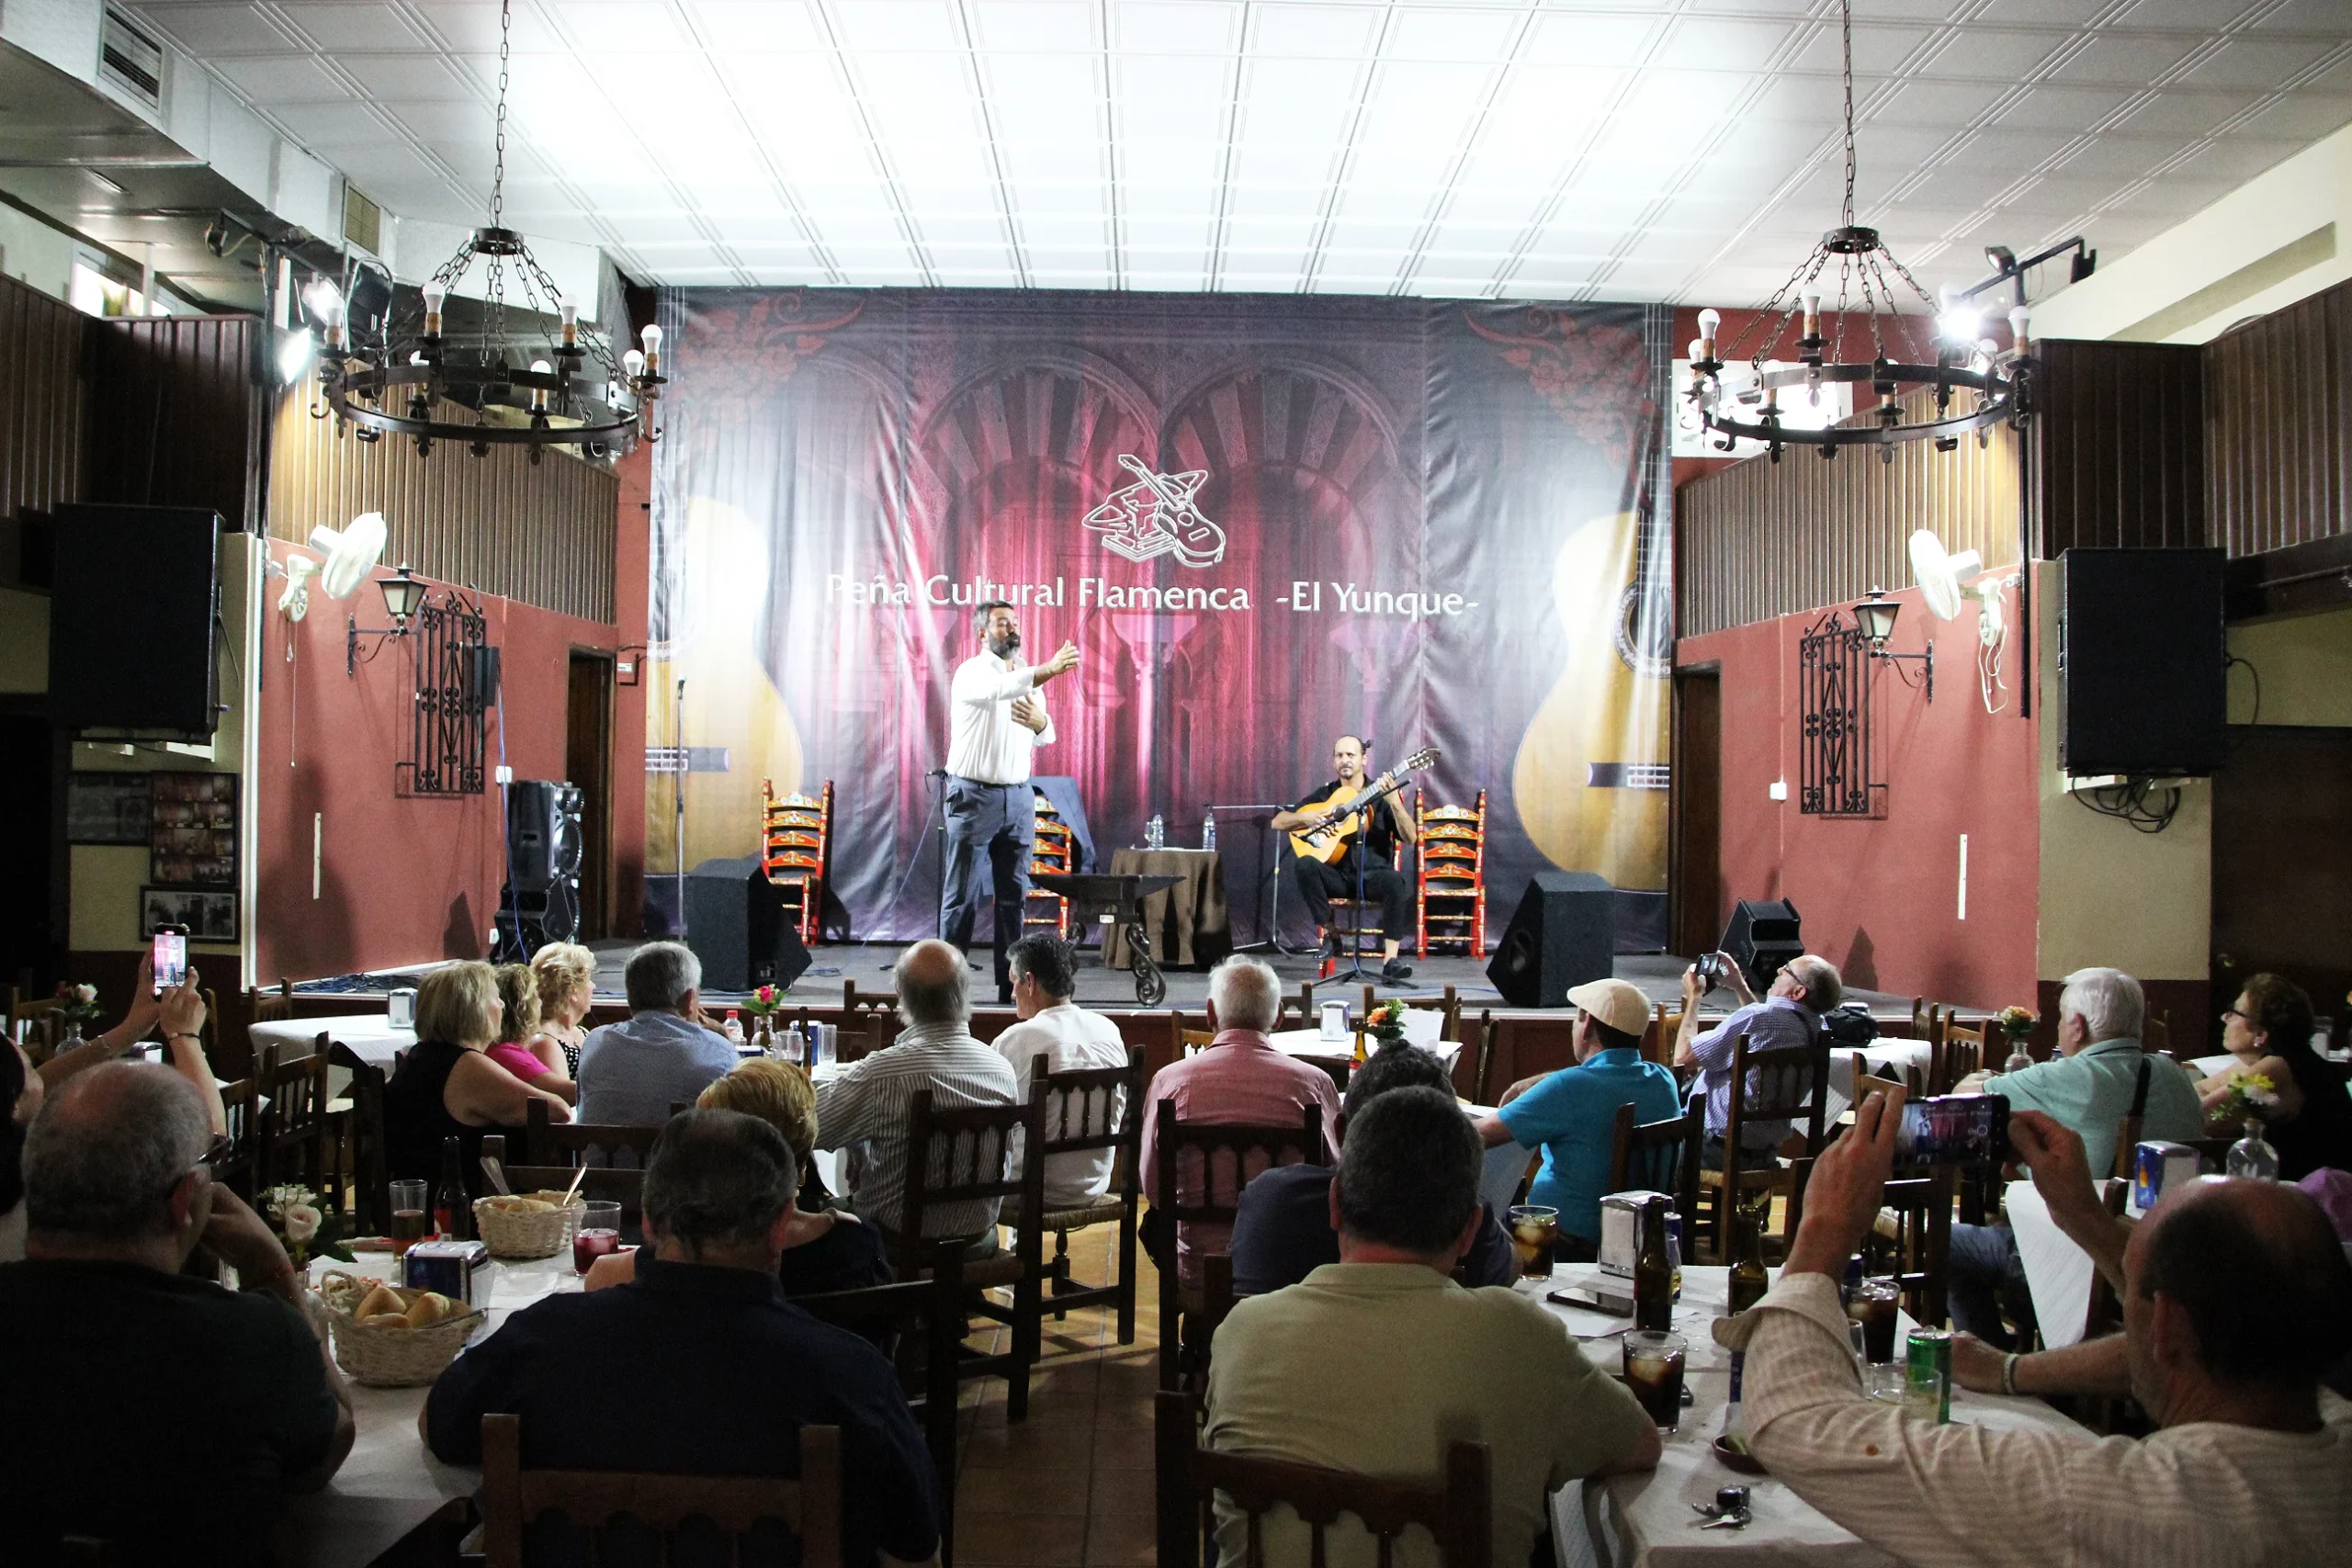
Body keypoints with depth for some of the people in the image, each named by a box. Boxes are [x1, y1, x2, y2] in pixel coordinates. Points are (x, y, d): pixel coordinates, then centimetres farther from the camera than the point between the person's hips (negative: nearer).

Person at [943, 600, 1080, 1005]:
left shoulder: (1029, 675, 13)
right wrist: (1047, 671, -48)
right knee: (962, 895, -3)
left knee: (1014, 894, 6)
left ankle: (1010, 983, 10)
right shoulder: (972, 672, -8)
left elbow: (1045, 738, 9)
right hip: (974, 795, -6)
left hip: (1018, 796, 6)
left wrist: (1040, 723, -16)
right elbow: (996, 690, -33)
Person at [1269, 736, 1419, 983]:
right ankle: (1329, 933, -14)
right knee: (1304, 864, -29)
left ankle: (1390, 960, -33)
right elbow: (1277, 822, 9)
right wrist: (1305, 817, -11)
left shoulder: (1380, 796, 5)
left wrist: (1394, 802, -20)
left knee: (1400, 882, -34)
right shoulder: (1324, 794, 10)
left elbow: (1410, 838, -6)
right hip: (1336, 876, 2)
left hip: (1373, 874, -2)